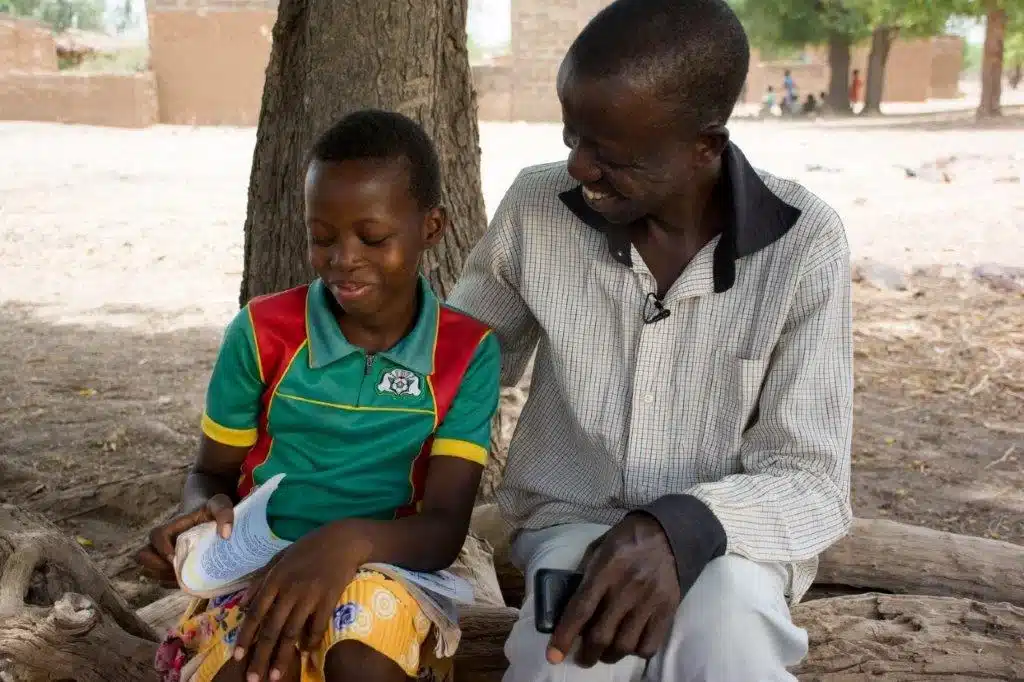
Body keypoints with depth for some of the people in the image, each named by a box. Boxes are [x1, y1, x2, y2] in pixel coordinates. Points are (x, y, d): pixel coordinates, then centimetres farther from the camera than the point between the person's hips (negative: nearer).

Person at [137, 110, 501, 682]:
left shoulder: (468, 353, -3)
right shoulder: (262, 332, -1)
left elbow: (444, 531, -9)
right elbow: (213, 471, 12)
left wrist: (351, 540, -30)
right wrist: (208, 511, -13)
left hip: (385, 576, 0)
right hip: (256, 574, 1)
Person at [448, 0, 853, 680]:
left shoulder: (803, 242, -16)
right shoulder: (536, 206, -10)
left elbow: (812, 483, -16)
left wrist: (678, 531, -36)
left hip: (723, 537, 0)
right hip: (570, 522, 1)